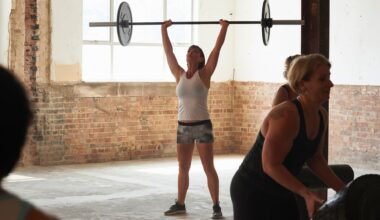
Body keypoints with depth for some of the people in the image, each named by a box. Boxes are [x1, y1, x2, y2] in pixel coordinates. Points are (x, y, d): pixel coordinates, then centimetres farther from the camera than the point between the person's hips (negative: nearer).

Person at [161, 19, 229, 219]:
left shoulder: (204, 74, -3)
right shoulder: (179, 75, 6)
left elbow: (217, 48, -6)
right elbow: (168, 51, 11)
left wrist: (224, 27, -5)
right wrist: (164, 29, 16)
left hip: (202, 126, -4)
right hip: (183, 127, 4)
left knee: (209, 168, -2)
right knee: (183, 168, 12)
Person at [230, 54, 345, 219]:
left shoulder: (321, 116, -1)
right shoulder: (287, 115, -27)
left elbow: (314, 158, 12)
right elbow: (270, 165, -28)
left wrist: (342, 189, 6)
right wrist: (306, 193, -32)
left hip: (281, 194, 9)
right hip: (251, 193, -9)